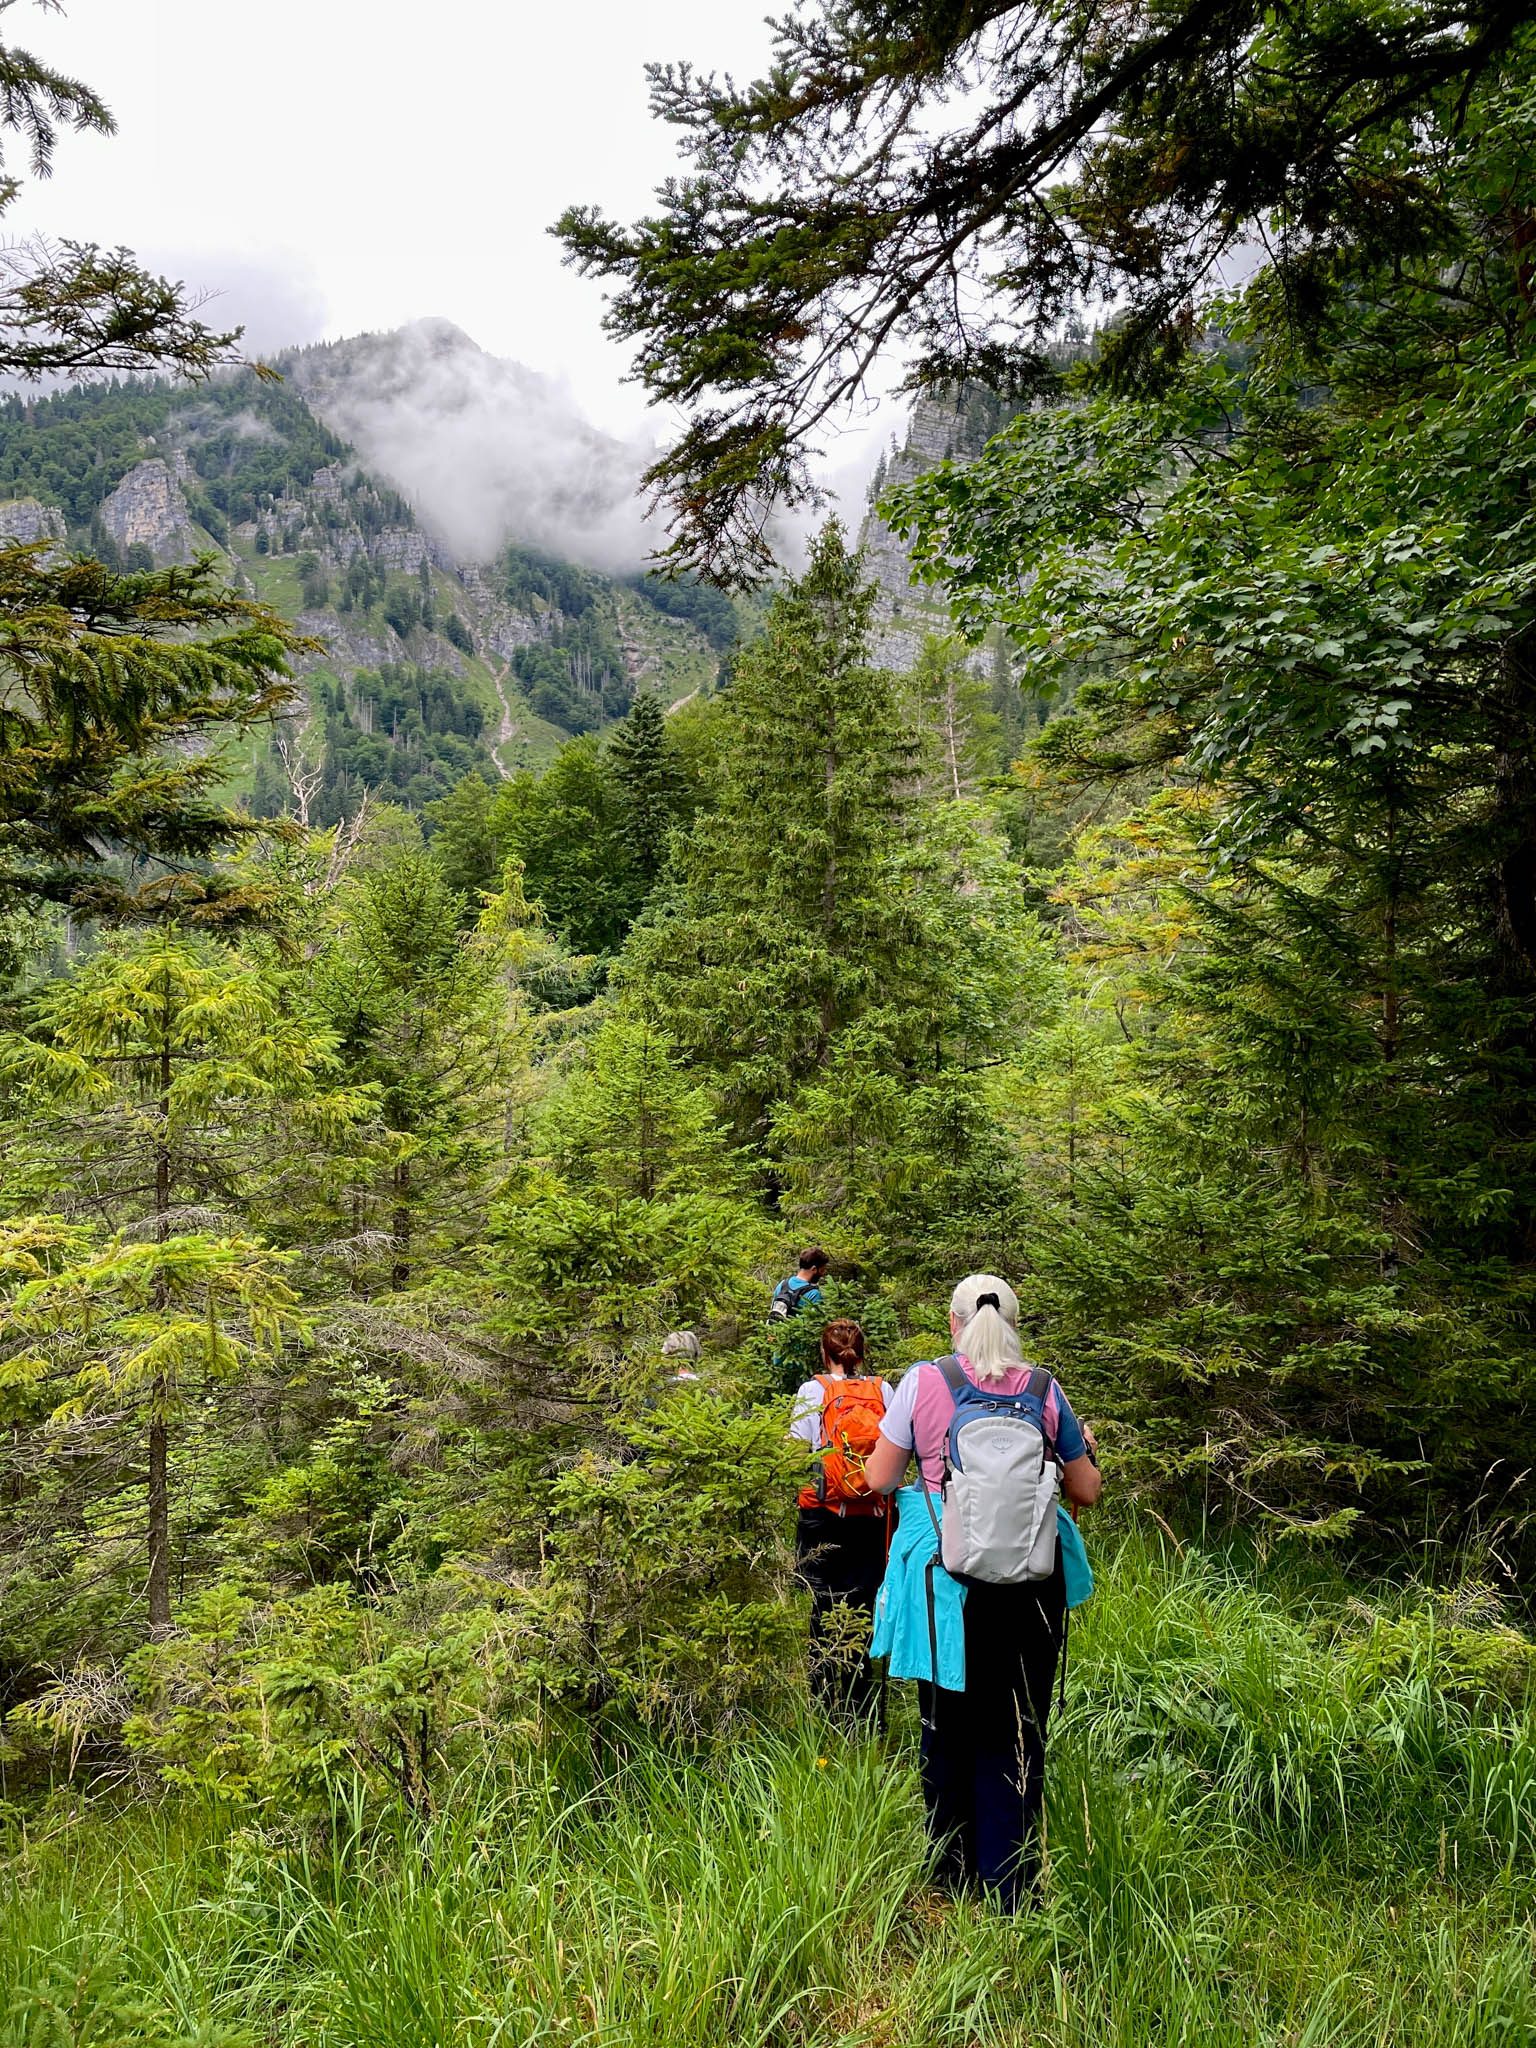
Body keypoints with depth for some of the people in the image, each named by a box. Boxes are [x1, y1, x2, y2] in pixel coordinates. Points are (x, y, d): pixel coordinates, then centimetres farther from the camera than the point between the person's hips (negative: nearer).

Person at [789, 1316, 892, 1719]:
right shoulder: (883, 1391, 1)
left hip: (822, 1515, -2)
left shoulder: (813, 1391, -4)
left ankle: (826, 1712, 9)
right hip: (871, 1517, 2)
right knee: (864, 1610, 9)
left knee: (824, 1613, 6)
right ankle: (861, 1713, 13)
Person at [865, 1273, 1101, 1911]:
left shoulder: (924, 1381, -6)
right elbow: (1085, 1492, 6)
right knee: (1016, 1731, 12)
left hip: (946, 1574, 0)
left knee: (948, 1726, 17)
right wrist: (1086, 1448, 26)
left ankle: (952, 1876, 30)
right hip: (1027, 1582, 1)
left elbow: (879, 1477, -1)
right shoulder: (1043, 1390, -1)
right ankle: (1011, 1889, 16)